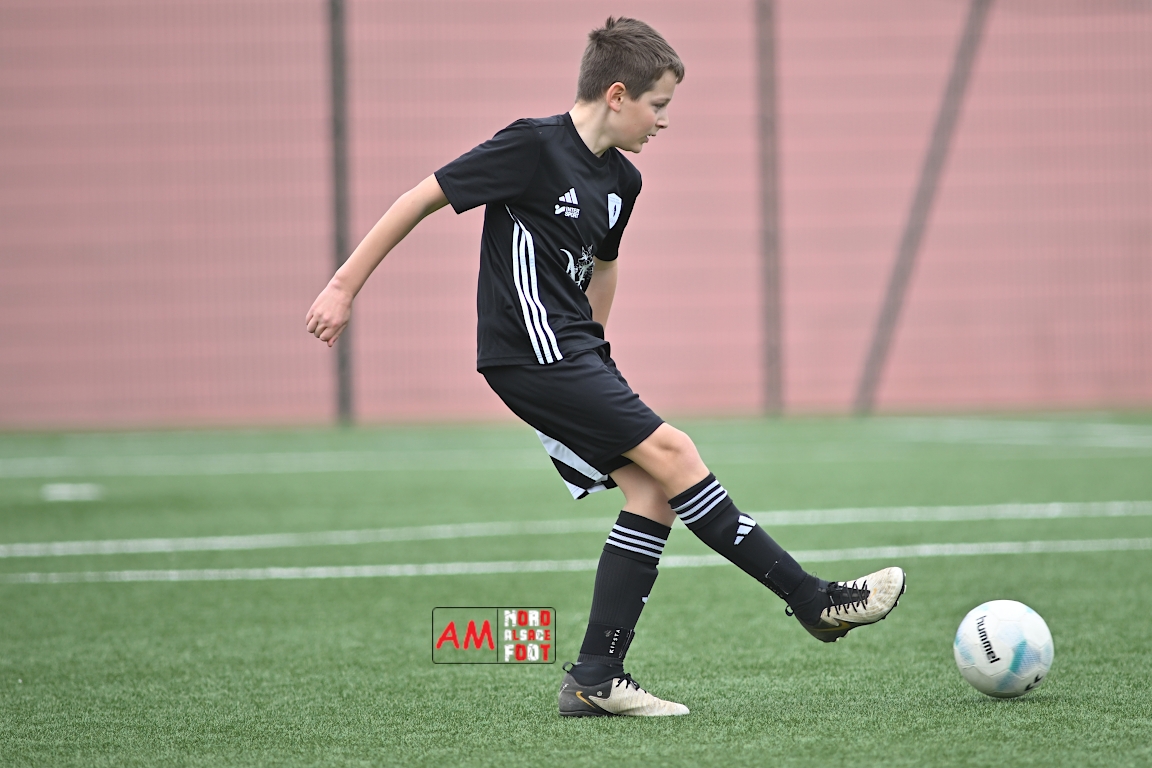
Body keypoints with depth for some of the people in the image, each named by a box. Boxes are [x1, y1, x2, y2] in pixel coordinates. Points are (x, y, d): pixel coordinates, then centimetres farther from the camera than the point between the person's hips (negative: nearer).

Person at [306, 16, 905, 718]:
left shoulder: (622, 182, 10)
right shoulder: (535, 147, -14)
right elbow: (422, 199, -10)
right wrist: (344, 288, -9)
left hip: (574, 355, 9)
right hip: (527, 354, -9)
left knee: (654, 491, -4)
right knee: (670, 452, -14)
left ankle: (595, 679, -3)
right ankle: (815, 601, -10)